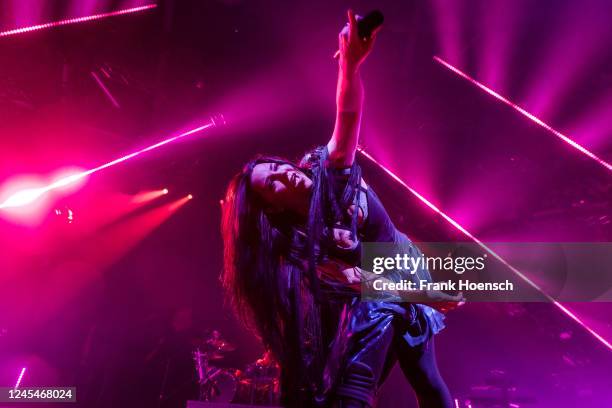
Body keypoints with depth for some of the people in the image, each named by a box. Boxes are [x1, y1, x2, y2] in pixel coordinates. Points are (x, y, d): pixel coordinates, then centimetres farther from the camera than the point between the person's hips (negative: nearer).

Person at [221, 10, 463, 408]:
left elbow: (347, 117, -27)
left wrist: (350, 64, -44)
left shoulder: (328, 172, -11)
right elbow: (361, 283, -21)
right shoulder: (298, 249, -18)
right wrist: (427, 297, -21)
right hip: (375, 306, -3)